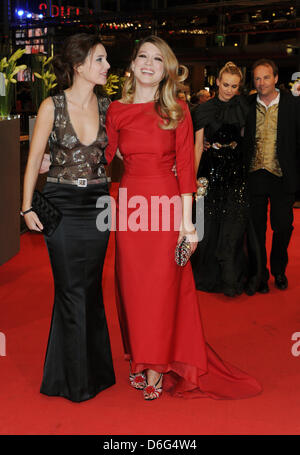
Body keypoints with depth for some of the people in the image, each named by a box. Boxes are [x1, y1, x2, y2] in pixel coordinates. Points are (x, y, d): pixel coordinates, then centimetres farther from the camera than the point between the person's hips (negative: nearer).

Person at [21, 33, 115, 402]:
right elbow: (34, 158, -1)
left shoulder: (107, 107, 4)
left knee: (91, 288, 11)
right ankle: (75, 379, 19)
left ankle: (95, 370, 26)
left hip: (97, 205, 3)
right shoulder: (52, 106, -5)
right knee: (71, 291, 3)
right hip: (62, 206, -3)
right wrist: (27, 208, -4)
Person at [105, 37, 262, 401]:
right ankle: (140, 360, 24)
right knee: (133, 288, 8)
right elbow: (104, 158, 4)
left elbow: (186, 167, -2)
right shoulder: (116, 110, 7)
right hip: (130, 204, 2)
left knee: (161, 289, 2)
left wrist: (187, 221, -8)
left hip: (166, 204, -2)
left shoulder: (177, 110, 2)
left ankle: (157, 369, 14)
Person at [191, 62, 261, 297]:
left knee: (234, 223, -2)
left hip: (236, 169, 1)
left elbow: (245, 137, 14)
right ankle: (208, 274, 17)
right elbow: (198, 145, 2)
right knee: (210, 223, 3)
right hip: (212, 168, -1)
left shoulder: (243, 106, 5)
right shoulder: (205, 110, 0)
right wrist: (194, 176, -3)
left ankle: (231, 278, 9)